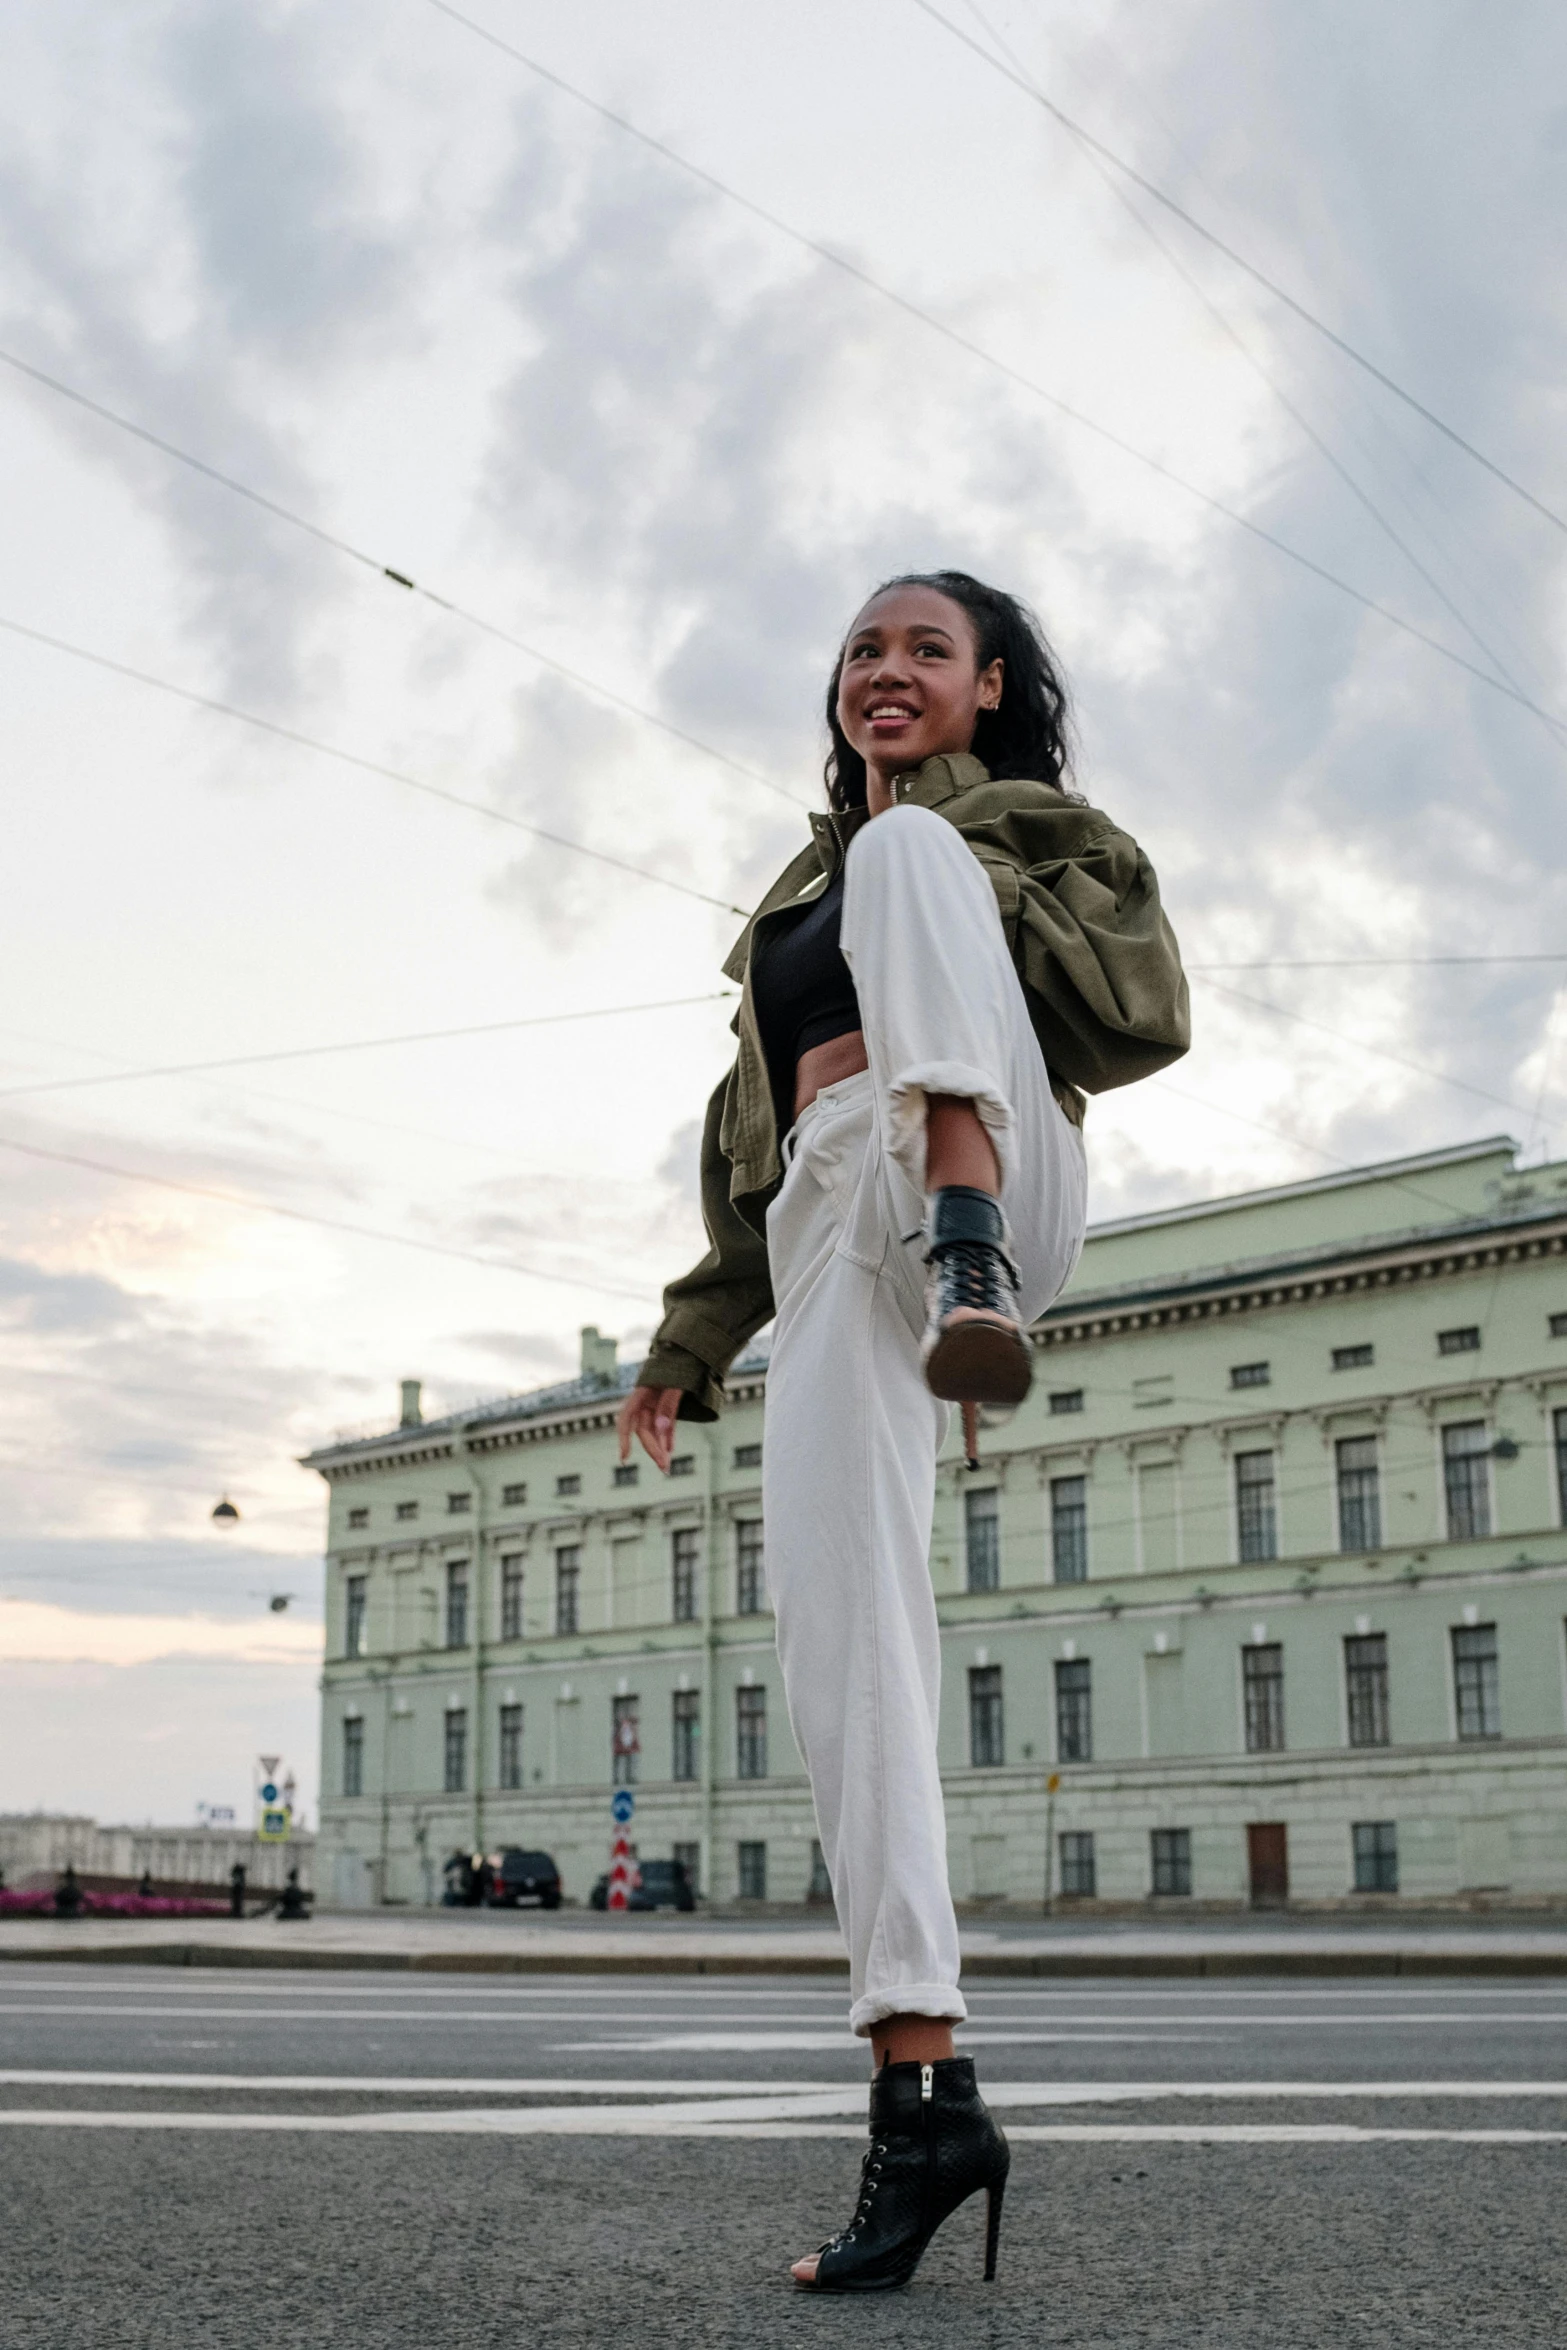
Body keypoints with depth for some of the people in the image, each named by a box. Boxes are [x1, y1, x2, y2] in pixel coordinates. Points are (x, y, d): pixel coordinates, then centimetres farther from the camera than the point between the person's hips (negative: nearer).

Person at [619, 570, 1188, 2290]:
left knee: (907, 842, -22)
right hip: (833, 1223, 4)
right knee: (831, 1595, -14)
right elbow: (747, 1139, 32)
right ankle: (923, 2082, -17)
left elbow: (1148, 1017, 4)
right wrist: (694, 1340, 26)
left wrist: (953, 940, -4)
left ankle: (970, 1234, -48)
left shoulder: (1033, 824, 20)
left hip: (1006, 1170, -4)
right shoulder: (799, 889, 34)